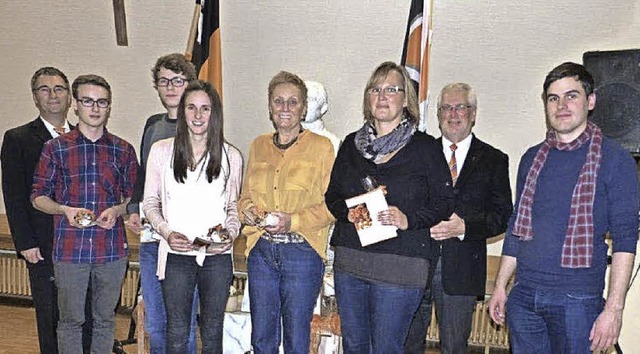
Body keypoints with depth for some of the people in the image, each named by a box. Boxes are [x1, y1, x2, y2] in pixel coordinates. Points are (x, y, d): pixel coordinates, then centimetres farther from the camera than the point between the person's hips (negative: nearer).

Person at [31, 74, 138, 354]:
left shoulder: (124, 150, 6)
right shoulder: (55, 148, 2)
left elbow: (133, 197, 12)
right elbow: (38, 197, 6)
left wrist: (117, 210, -9)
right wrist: (65, 210, -13)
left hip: (112, 249, 2)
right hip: (69, 249, -1)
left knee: (105, 319, 12)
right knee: (70, 320, 8)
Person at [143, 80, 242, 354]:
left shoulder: (231, 156, 3)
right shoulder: (161, 151, 2)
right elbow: (150, 202, 7)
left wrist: (230, 233, -7)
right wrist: (166, 232, -10)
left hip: (217, 255, 1)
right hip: (176, 254, 0)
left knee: (212, 332, 12)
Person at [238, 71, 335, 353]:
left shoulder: (321, 147, -1)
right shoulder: (258, 146, 12)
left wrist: (293, 221, -17)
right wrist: (248, 210, -4)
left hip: (303, 253, -4)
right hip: (261, 250, 4)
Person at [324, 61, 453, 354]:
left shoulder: (424, 147, -1)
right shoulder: (352, 144, 11)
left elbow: (444, 202, -1)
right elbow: (332, 195, 14)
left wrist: (409, 219, -17)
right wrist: (347, 212, -6)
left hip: (400, 266, -4)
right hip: (349, 261, 4)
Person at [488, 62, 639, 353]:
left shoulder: (614, 159, -3)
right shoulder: (532, 158, 9)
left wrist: (614, 308, -14)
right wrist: (500, 287, 11)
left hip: (577, 300, -4)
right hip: (523, 296, 4)